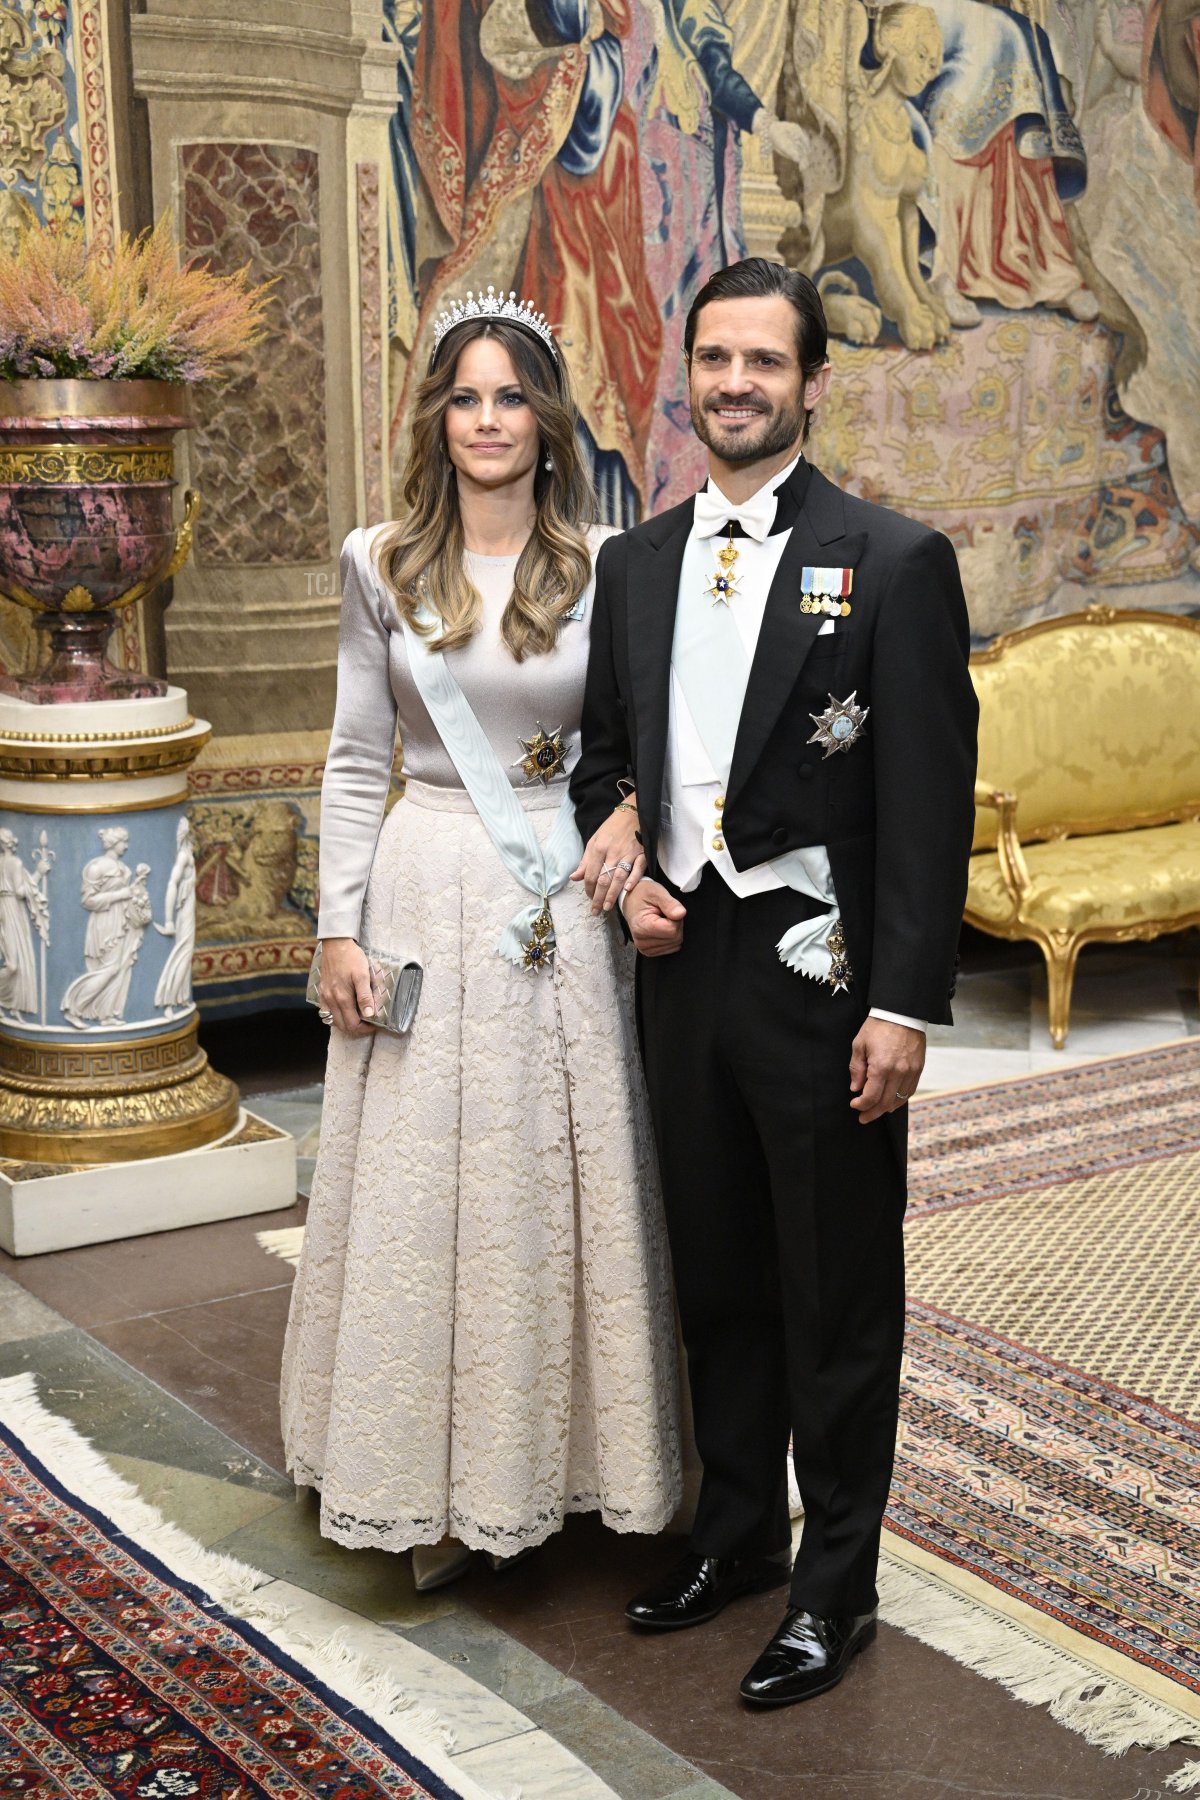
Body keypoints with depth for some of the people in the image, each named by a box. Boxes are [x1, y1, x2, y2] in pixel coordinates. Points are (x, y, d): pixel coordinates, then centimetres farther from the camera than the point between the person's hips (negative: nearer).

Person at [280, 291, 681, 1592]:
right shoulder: (382, 567, 2)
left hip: (563, 901, 0)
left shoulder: (607, 565, 1)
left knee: (559, 1184, 6)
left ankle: (558, 1456, 24)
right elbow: (356, 760, 3)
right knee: (424, 1189, 4)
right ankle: (437, 1494, 18)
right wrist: (339, 925, -2)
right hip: (425, 897, 0)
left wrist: (630, 807, -11)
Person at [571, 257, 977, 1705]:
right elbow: (602, 756, 18)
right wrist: (627, 873, -2)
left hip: (822, 978, -5)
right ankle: (735, 1530, 36)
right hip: (681, 968, 5)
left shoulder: (893, 562, -8)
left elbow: (931, 803, -11)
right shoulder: (634, 563, 9)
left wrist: (905, 1004, -16)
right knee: (716, 1278, 18)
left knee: (837, 1299, 7)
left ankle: (836, 1581, 24)